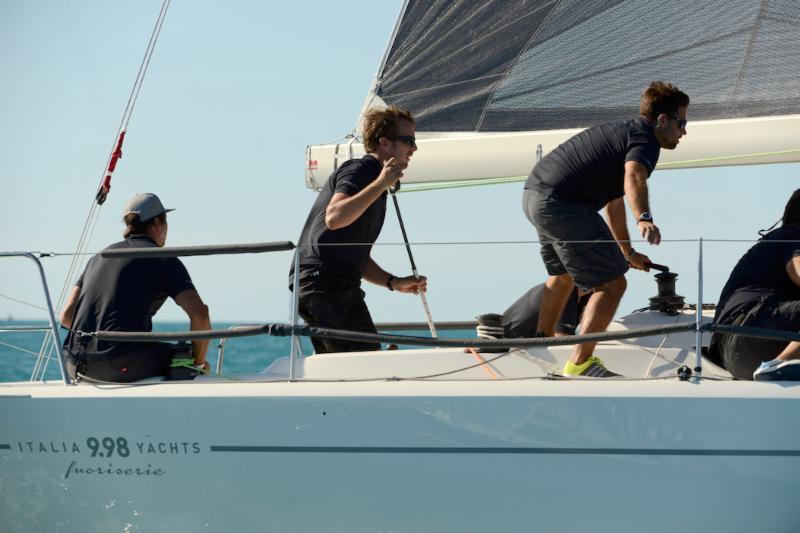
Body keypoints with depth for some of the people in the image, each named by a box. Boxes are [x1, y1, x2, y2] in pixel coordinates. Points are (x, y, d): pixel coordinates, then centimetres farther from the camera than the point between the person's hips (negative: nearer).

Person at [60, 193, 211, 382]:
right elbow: (199, 313, -9)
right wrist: (199, 361, 6)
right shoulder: (163, 260, 3)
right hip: (122, 365, -7)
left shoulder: (100, 257, 21)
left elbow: (66, 316, 16)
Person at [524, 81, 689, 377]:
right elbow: (634, 177, -31)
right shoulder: (645, 140, -6)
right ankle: (580, 362, -12)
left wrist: (628, 253, 41)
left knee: (563, 274, 34)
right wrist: (644, 219, -49)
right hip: (563, 205, -11)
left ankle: (543, 338, 54)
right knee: (611, 284, -8)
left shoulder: (623, 131, 26)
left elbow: (614, 201, 35)